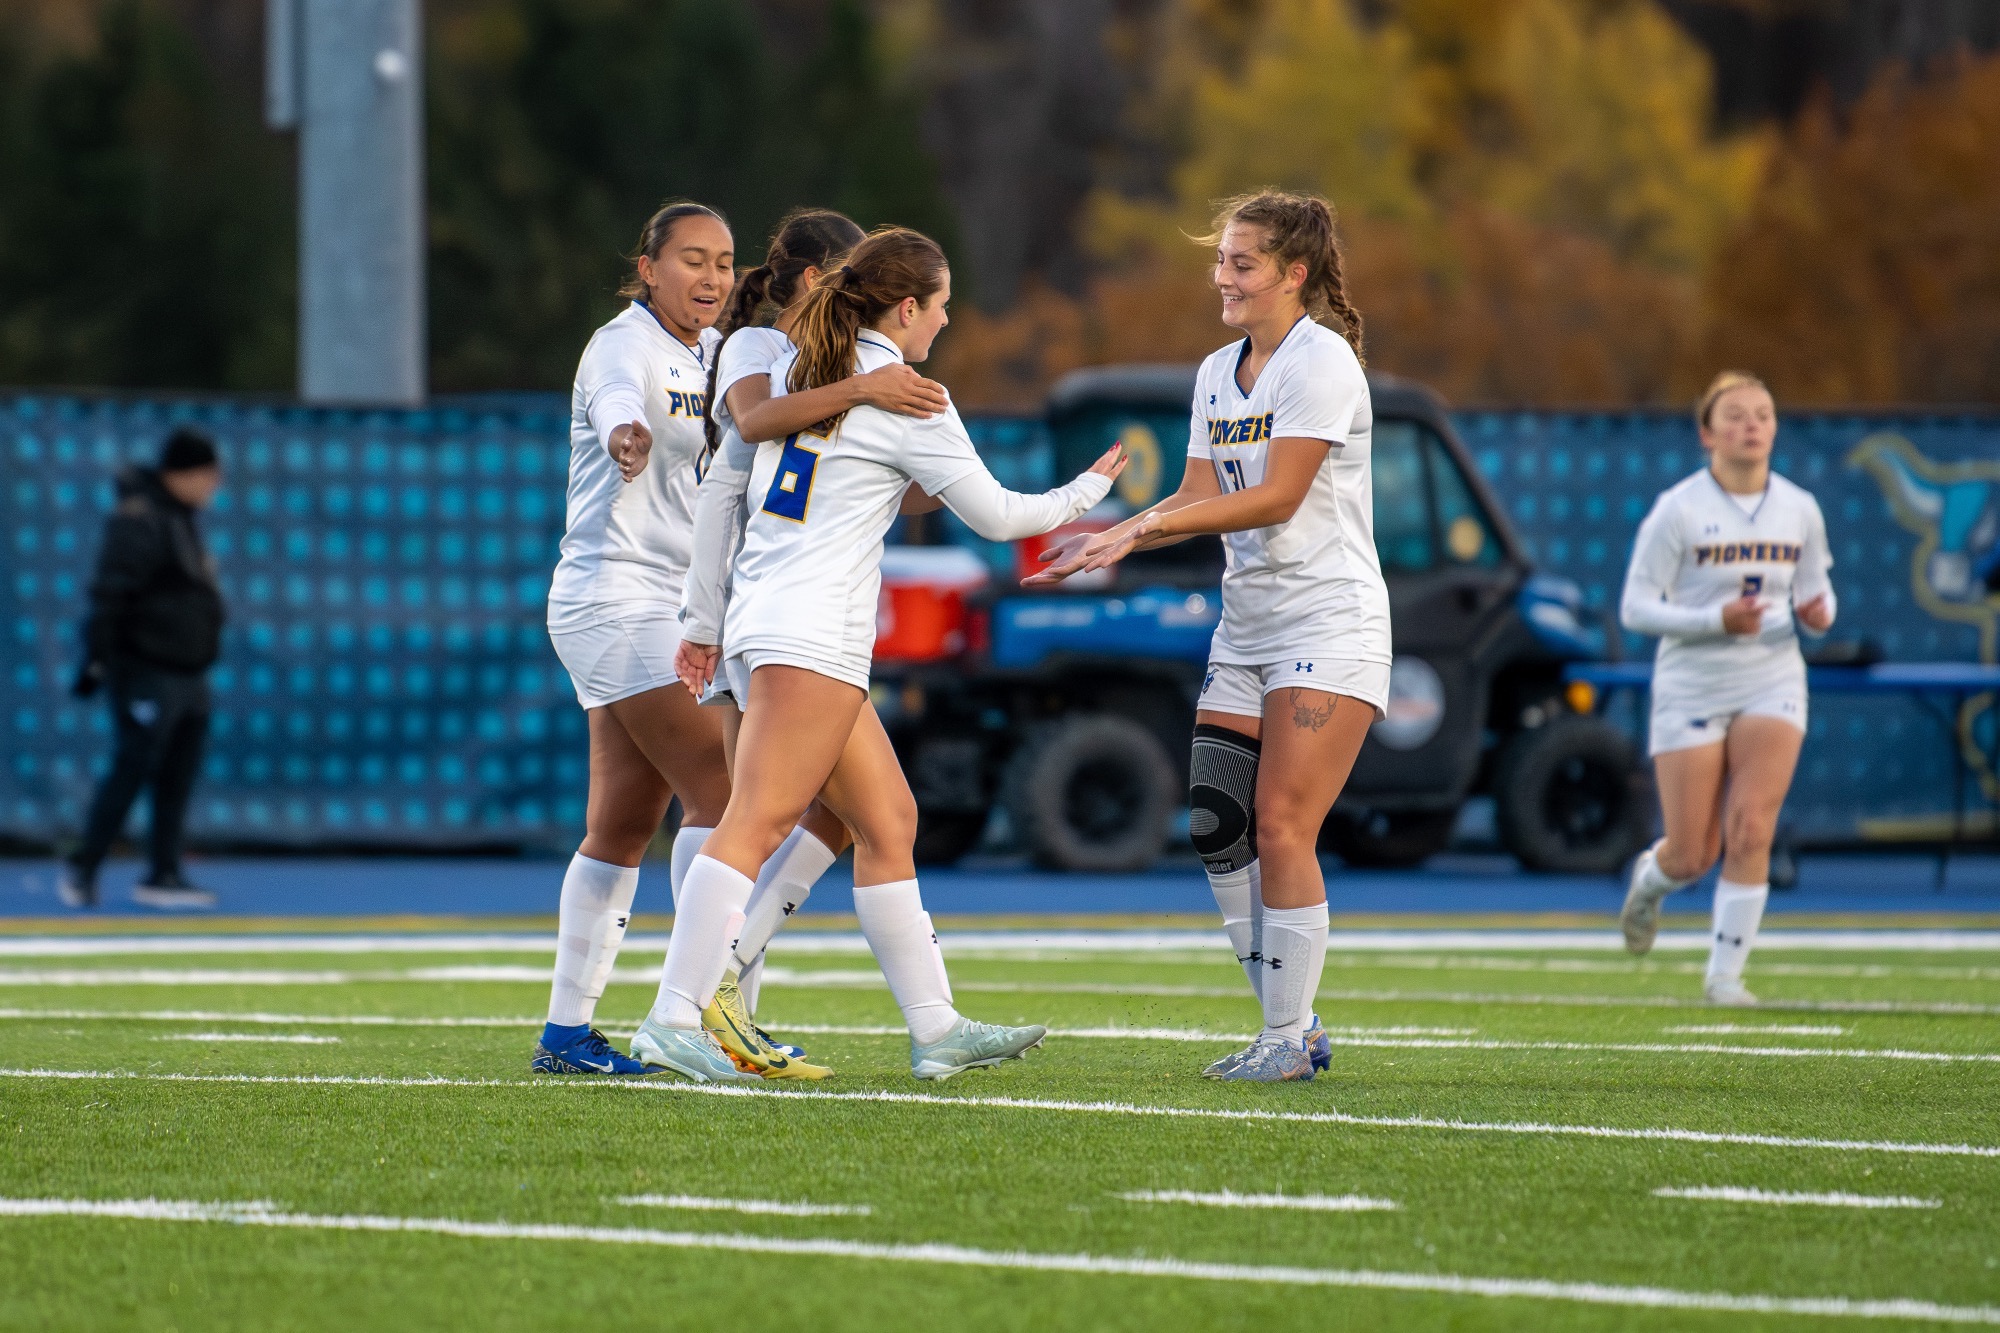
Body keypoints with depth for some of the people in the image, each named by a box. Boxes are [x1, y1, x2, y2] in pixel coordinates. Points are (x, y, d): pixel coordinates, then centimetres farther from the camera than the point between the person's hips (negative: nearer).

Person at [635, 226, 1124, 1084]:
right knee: (756, 823, -14)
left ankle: (936, 1029, 12)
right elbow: (993, 514, 1)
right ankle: (674, 1019, -22)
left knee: (888, 819, 11)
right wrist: (1085, 494, 18)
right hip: (812, 633, -9)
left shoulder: (787, 371, 15)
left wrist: (707, 619, 25)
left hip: (759, 618, 9)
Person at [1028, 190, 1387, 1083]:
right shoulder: (1217, 374, 13)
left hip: (1330, 626, -8)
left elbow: (1278, 496, -19)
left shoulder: (1322, 361, -12)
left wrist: (1148, 523, -24)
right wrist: (1102, 540, -4)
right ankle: (1292, 1026, 9)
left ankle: (1289, 1040, -6)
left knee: (1281, 826, -13)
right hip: (1246, 630, 8)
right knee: (1215, 826, 0)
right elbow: (1200, 497, 10)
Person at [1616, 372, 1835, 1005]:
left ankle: (1725, 975, -4)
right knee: (1693, 856, 0)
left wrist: (1815, 614, -11)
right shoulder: (1677, 509, -9)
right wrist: (1715, 620, -22)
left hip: (1772, 685, 2)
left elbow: (1816, 591, 14)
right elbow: (1635, 607, -9)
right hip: (1691, 687, -2)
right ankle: (1649, 880, 38)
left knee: (1749, 832, -16)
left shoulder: (1800, 509, 3)